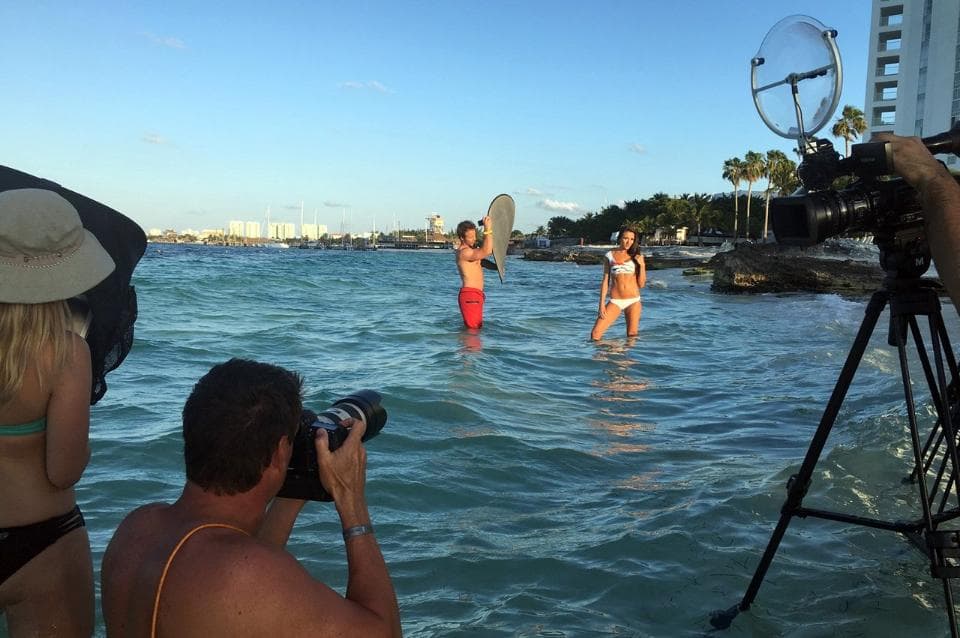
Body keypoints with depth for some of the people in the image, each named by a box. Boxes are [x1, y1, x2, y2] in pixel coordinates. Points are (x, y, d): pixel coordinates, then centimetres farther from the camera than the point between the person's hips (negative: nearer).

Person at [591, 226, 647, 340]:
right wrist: (602, 304, -2)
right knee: (595, 334, -12)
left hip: (633, 301, 1)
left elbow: (641, 284, 4)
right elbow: (605, 280, 5)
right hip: (615, 301, -1)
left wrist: (642, 265, -9)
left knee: (632, 336, 3)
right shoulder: (609, 255, 5)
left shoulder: (636, 256, 6)